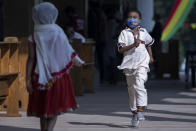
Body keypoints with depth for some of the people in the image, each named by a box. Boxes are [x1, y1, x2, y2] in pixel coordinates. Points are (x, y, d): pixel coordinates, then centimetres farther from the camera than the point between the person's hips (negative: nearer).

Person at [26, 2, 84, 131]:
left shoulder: (34, 38, -6)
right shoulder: (59, 34, -5)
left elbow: (31, 59, -11)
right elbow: (71, 54, -1)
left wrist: (28, 79, -9)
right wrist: (79, 62, 20)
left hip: (40, 77, 1)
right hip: (58, 76, -1)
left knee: (43, 108, 15)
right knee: (55, 108, 5)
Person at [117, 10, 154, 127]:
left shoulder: (143, 32, 9)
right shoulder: (124, 33, 0)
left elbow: (148, 43, 31)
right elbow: (121, 49, -10)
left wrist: (150, 56, 28)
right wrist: (133, 45, -20)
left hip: (142, 62, 0)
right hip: (129, 64, 0)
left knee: (139, 85, -21)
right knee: (131, 89, 8)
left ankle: (140, 110, -24)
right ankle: (134, 113, 20)